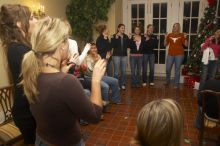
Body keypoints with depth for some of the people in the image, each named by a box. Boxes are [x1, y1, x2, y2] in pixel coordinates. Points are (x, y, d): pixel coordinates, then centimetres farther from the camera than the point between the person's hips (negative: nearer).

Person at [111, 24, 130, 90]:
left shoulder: (126, 36, 8)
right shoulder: (114, 36, -3)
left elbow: (128, 45, 5)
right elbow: (112, 45, -12)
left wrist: (128, 39, -7)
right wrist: (116, 38, -18)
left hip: (124, 55, 4)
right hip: (116, 55, -4)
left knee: (123, 71, 8)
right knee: (116, 71, -1)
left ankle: (122, 84, 20)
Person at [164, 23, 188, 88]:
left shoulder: (181, 35, 3)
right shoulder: (169, 35, 8)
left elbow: (186, 44, 1)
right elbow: (165, 44, 8)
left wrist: (185, 38, -13)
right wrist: (165, 38, -5)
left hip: (179, 55, -2)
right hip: (170, 54, 2)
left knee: (177, 70, 0)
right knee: (167, 69, 5)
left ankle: (177, 84, 10)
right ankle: (167, 81, 28)